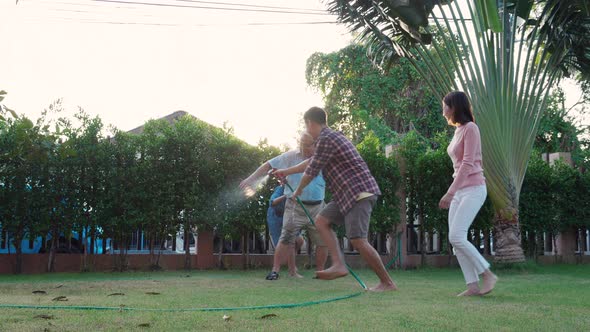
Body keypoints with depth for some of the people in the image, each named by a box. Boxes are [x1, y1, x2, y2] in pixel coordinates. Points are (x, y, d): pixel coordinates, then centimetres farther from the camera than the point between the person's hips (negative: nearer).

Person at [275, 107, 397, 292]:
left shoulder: (326, 140, -12)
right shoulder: (332, 137, 20)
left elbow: (312, 170, -6)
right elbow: (311, 162, 34)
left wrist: (299, 190, 13)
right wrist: (286, 172, 43)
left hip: (359, 192, -10)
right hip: (349, 194, 10)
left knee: (357, 240, -15)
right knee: (321, 221, 8)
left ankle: (387, 283, -7)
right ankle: (339, 265, -2)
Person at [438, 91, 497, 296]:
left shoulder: (470, 128, -8)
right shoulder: (458, 131, 16)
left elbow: (467, 163, -16)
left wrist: (450, 192, -21)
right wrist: (452, 194, 17)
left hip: (473, 189, -9)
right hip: (460, 191, 9)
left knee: (456, 237, -17)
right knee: (455, 240, 0)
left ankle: (488, 274, -7)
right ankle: (473, 285, 0)